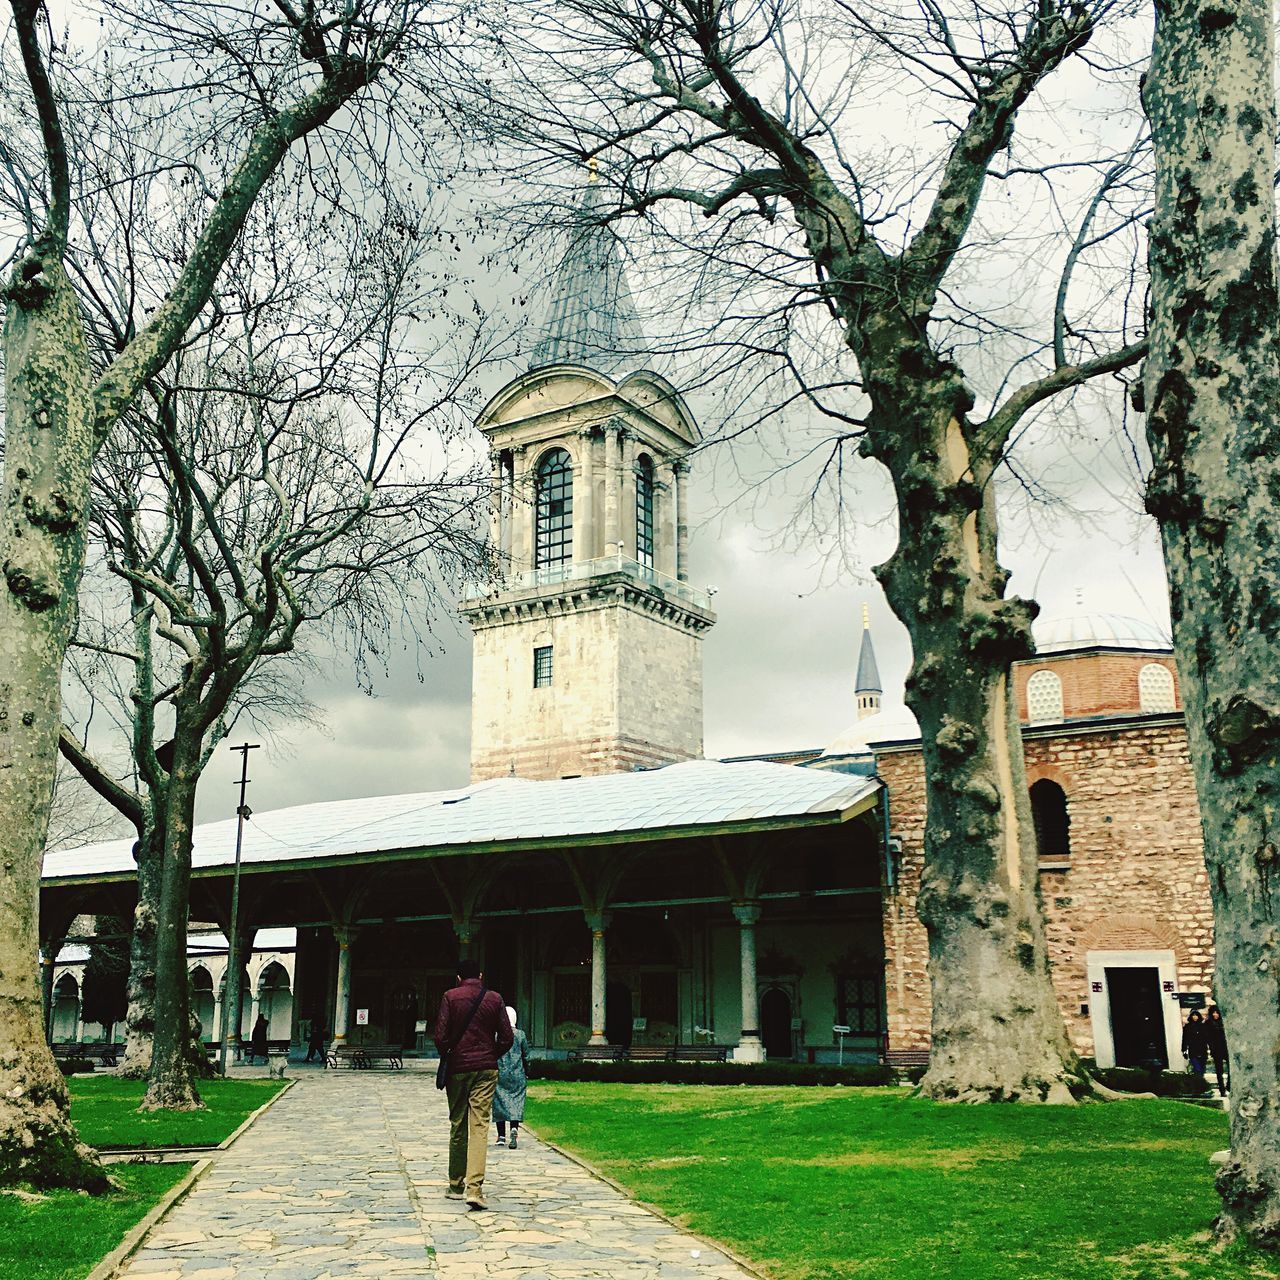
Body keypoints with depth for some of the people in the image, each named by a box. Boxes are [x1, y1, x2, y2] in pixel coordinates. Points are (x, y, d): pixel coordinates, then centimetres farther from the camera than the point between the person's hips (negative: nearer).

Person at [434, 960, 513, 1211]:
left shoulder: (451, 997, -2)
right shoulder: (495, 999, 3)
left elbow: (440, 1036, -8)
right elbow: (506, 1038, 1)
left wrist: (447, 1057, 10)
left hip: (458, 1068, 0)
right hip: (486, 1069, 0)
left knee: (457, 1126, 12)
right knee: (480, 1126, -4)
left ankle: (456, 1186, 21)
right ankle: (474, 1189, -16)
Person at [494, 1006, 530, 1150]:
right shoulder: (521, 1035, -1)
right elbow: (526, 1056, 4)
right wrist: (526, 1073, 15)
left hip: (499, 1074, 0)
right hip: (517, 1075, 1)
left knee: (499, 1103, 8)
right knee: (516, 1102, 2)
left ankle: (501, 1136, 10)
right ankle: (514, 1129, -21)